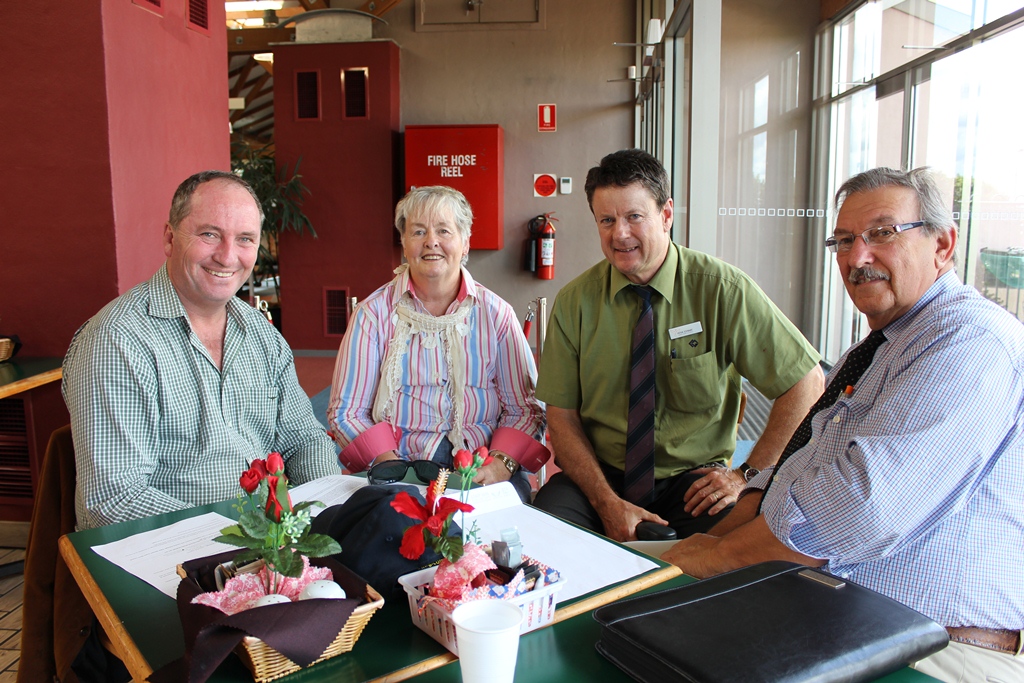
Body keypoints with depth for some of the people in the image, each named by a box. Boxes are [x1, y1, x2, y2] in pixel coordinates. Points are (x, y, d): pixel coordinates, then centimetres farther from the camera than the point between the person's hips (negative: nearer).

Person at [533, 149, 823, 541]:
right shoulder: (574, 302, -3)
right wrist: (607, 502, -16)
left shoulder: (722, 290, -8)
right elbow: (561, 414, -2)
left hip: (693, 479, 0)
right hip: (602, 476, 1)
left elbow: (806, 381, -3)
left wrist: (748, 476, -7)